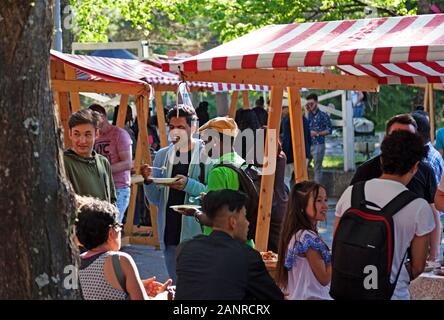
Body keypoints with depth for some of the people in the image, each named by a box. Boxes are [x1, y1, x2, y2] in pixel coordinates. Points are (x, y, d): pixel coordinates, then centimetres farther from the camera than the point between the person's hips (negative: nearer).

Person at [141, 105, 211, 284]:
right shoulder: (162, 156, 10)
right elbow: (155, 200, 12)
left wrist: (189, 185, -23)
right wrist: (149, 181, -6)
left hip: (197, 234, -5)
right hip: (170, 234, 5)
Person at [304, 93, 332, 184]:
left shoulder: (323, 115, -1)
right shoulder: (308, 114, 12)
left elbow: (329, 130, -2)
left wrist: (317, 133, -12)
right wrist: (306, 112, -3)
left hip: (318, 145, -4)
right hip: (307, 144, 4)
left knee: (317, 168, 2)